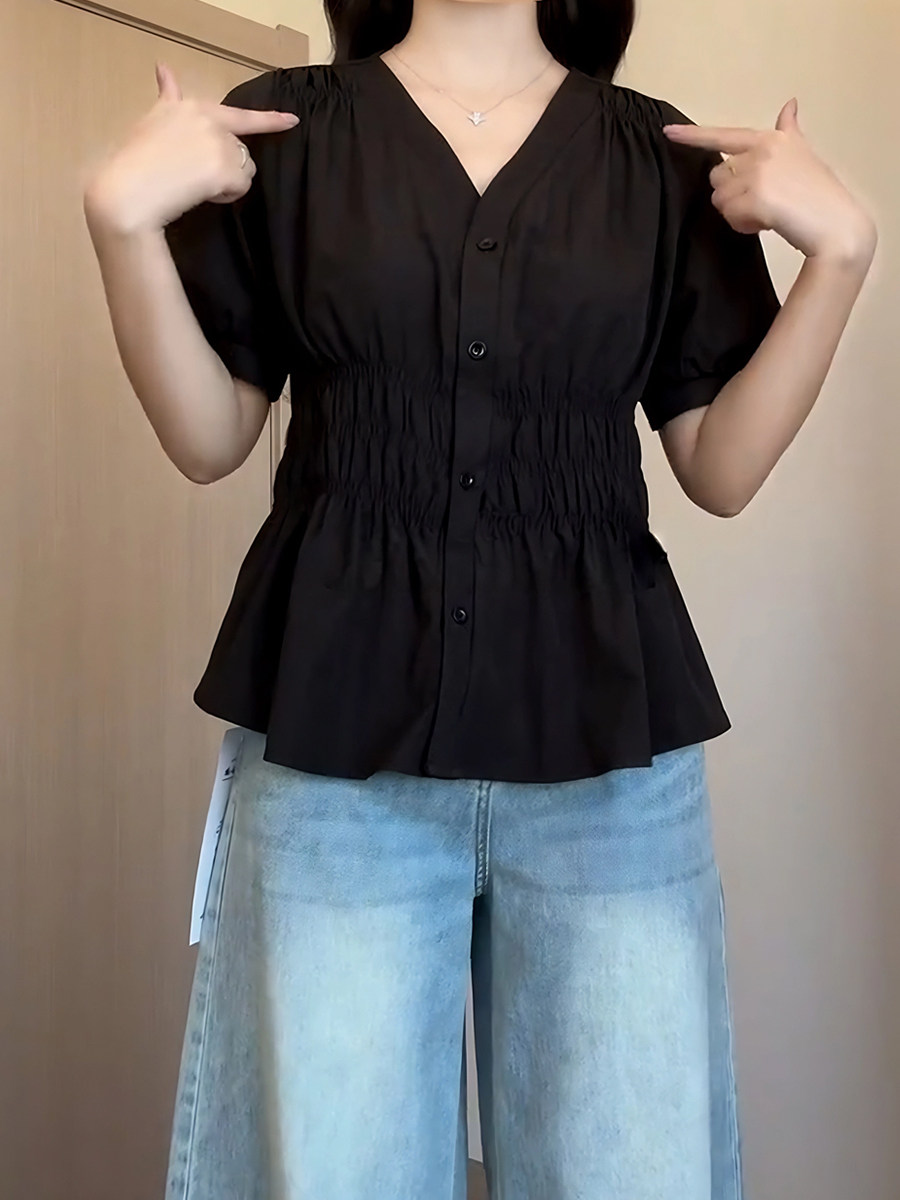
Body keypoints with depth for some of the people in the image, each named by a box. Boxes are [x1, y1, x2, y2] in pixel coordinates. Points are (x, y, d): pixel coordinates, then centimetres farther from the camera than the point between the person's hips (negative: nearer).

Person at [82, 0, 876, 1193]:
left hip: (608, 734, 2)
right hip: (338, 729, -1)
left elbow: (723, 471, 6)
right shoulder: (276, 129, 7)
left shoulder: (671, 159, 9)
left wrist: (839, 248, -3)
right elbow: (209, 440, 5)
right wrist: (124, 217, -7)